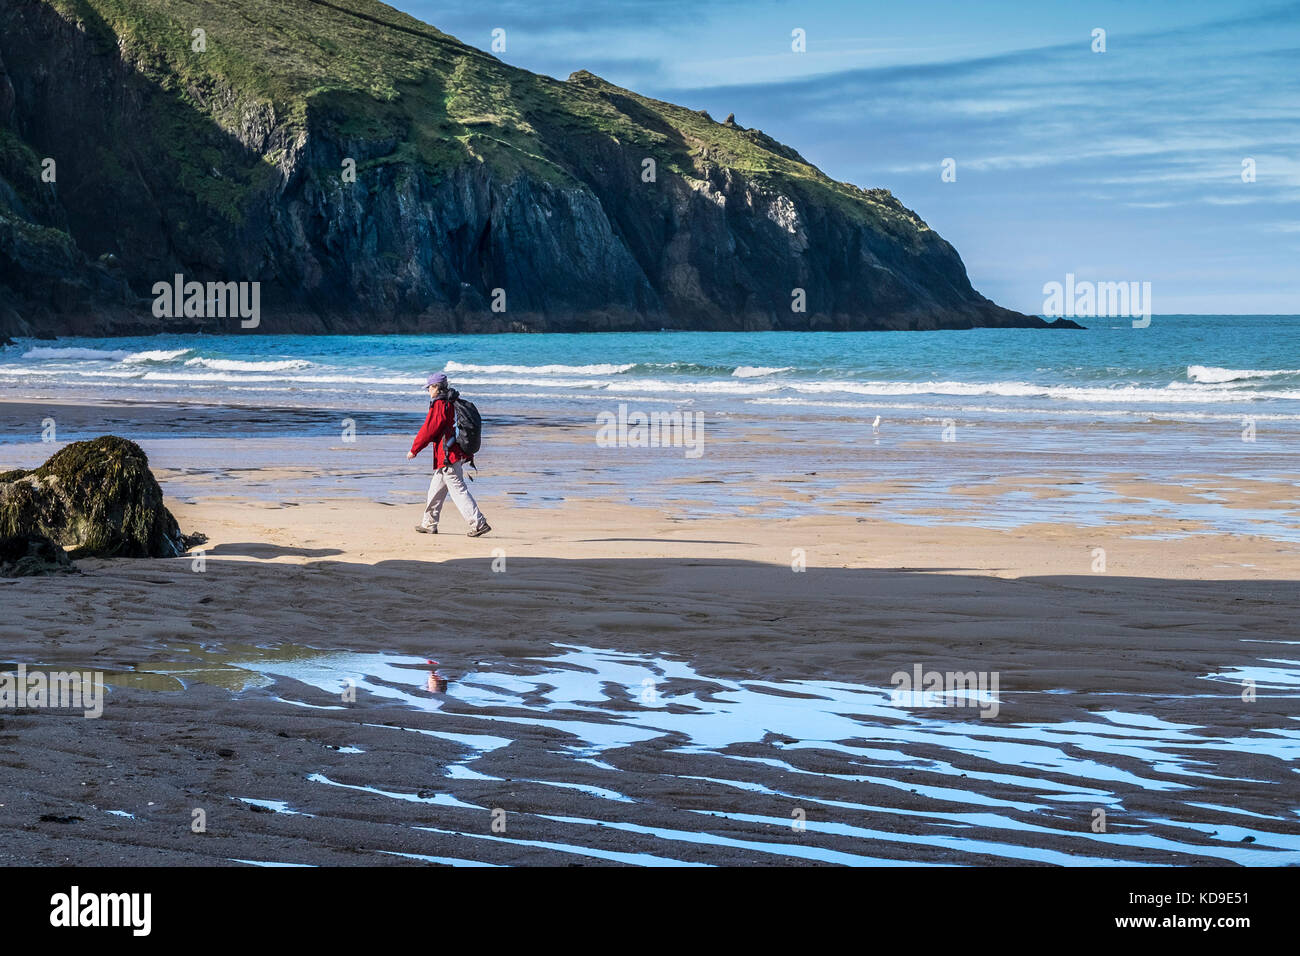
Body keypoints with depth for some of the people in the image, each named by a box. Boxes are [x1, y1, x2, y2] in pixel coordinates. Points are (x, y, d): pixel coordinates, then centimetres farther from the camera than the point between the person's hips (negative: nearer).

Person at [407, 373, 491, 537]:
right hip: (457, 454, 10)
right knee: (436, 490, 19)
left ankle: (479, 523, -14)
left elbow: (428, 430, -13)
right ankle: (429, 524, 26)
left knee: (459, 491, -10)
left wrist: (414, 449, -4)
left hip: (447, 457, -10)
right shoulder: (452, 404, 14)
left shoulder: (439, 405, -13)